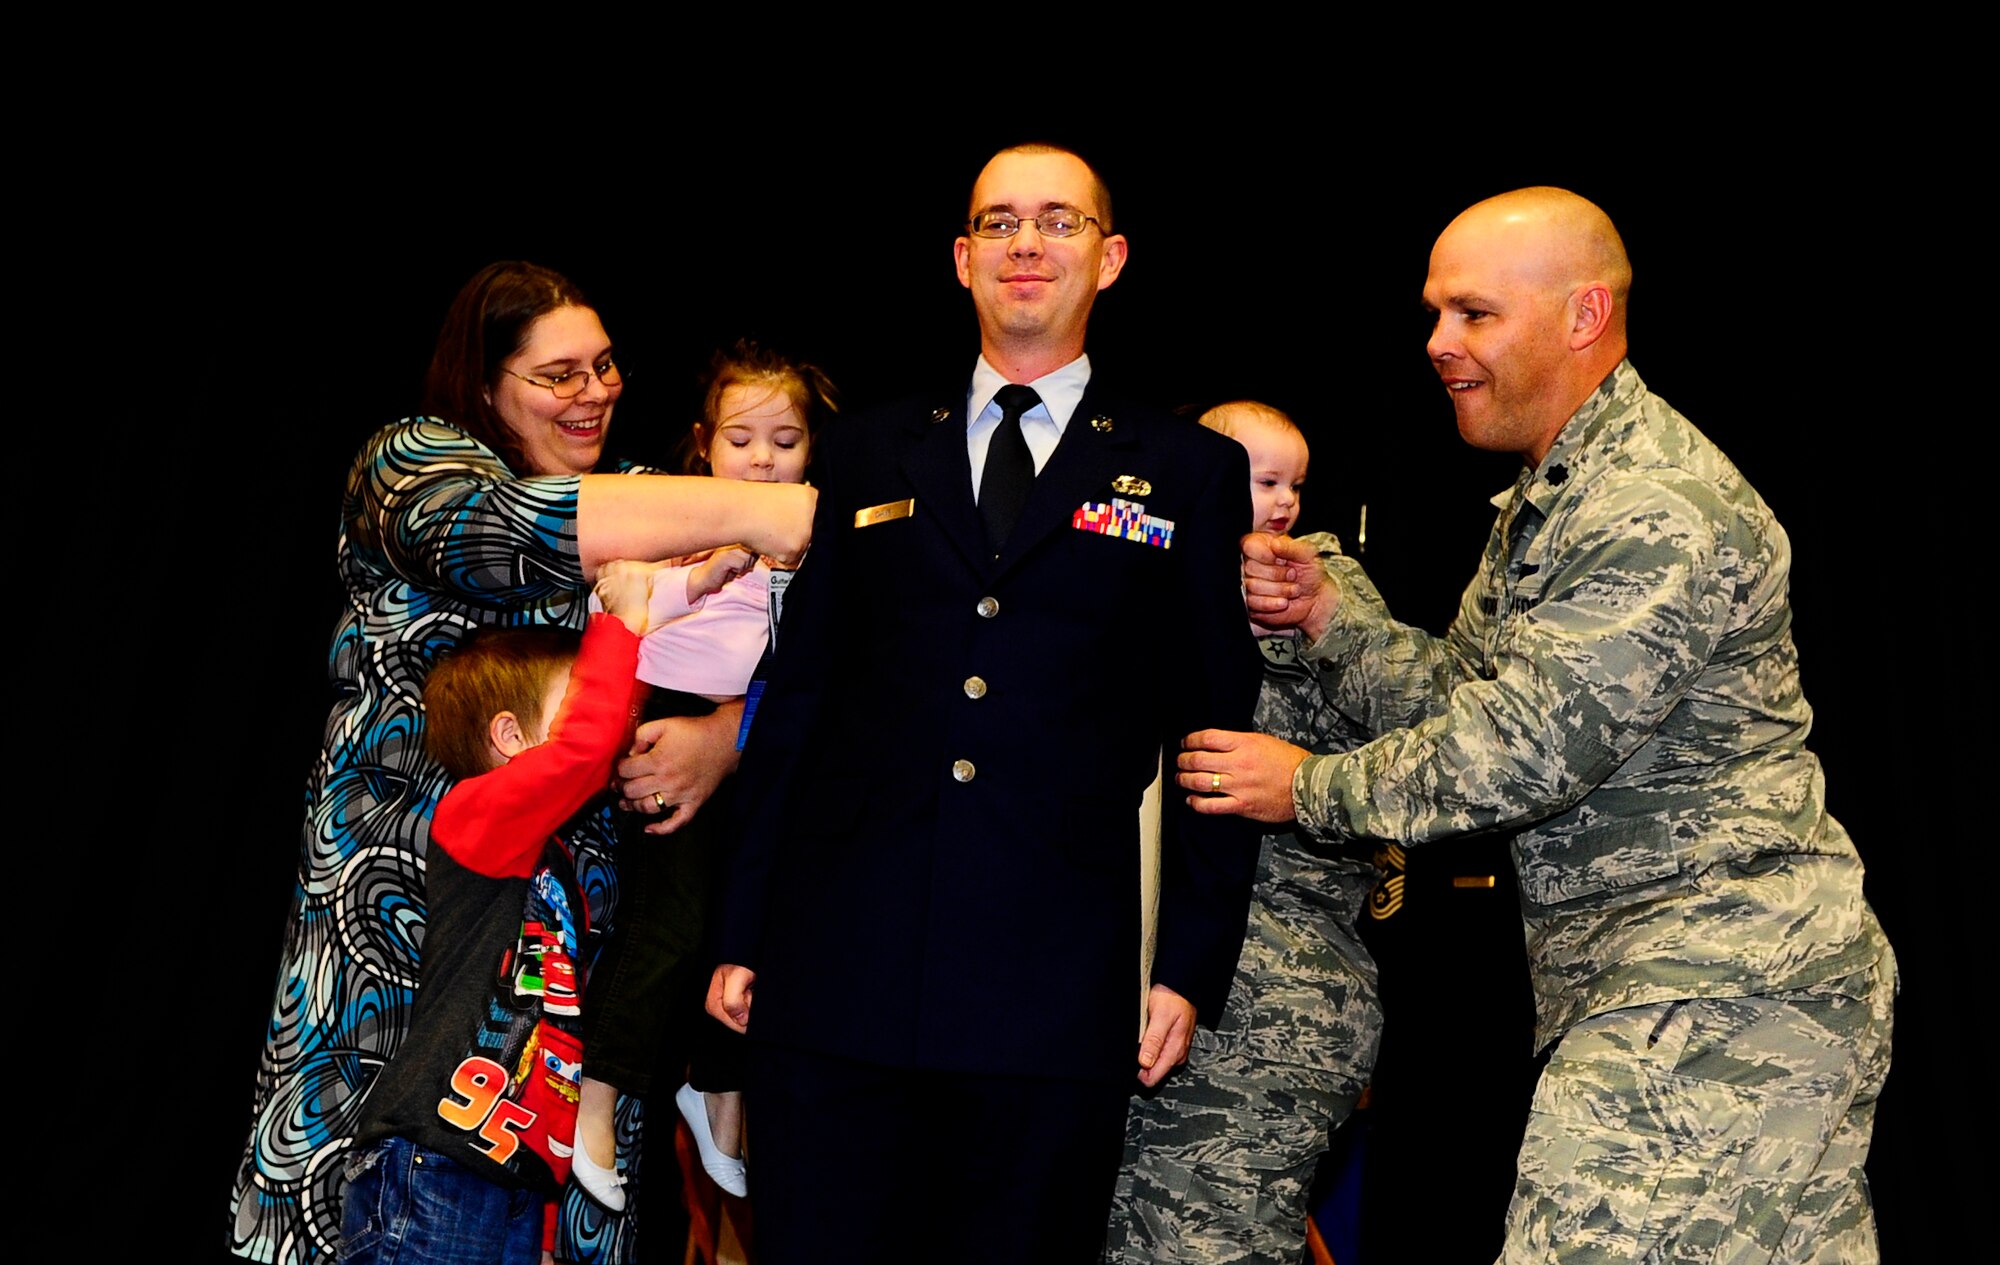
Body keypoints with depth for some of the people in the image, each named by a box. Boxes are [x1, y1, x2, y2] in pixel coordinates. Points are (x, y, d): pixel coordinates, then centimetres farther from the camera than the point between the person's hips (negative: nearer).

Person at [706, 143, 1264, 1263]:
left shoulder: (1191, 472, 7)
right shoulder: (867, 456, 13)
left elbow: (1217, 734, 5)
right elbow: (797, 702, 12)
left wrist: (1193, 967, -1)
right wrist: (741, 936, 9)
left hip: (1054, 994, -1)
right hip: (836, 973, 2)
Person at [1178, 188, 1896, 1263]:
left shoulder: (1662, 515, -19)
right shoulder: (1545, 498, 16)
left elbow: (1524, 750, -22)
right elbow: (1459, 699, 13)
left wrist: (1311, 788, -10)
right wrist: (1330, 609, -3)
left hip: (1720, 996, -10)